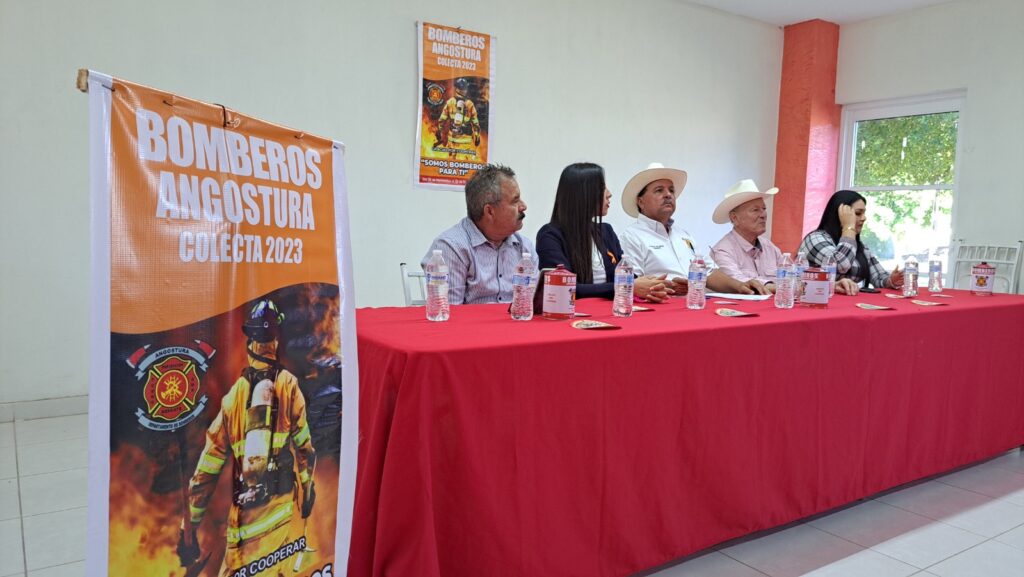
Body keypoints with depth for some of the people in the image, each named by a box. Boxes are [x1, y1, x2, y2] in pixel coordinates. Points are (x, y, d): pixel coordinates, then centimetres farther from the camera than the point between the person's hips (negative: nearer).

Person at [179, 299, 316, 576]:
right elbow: (304, 444, -1)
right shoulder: (288, 384, -2)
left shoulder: (232, 396, 3)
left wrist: (189, 527, 13)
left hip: (242, 516, 2)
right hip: (283, 507, -1)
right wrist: (307, 490, 14)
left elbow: (208, 466, 5)